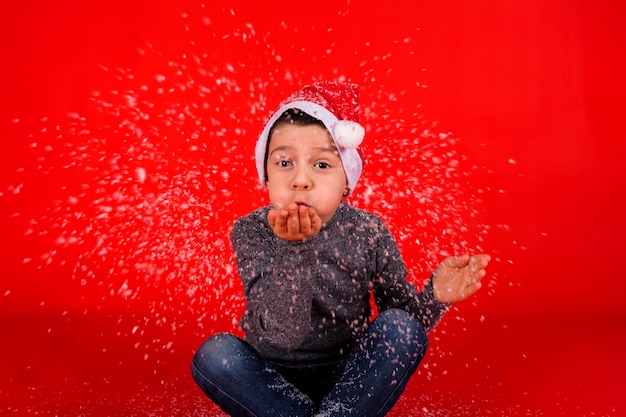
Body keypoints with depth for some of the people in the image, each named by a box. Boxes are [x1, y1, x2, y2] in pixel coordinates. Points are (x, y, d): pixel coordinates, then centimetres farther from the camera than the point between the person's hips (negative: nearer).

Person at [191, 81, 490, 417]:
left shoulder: (367, 232, -12)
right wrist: (296, 247, -44)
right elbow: (284, 332, -28)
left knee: (400, 326, -24)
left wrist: (434, 296, -28)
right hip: (275, 376, 0)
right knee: (213, 355, -27)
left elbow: (407, 323, -5)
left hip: (348, 375, 1)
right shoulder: (251, 232, -17)